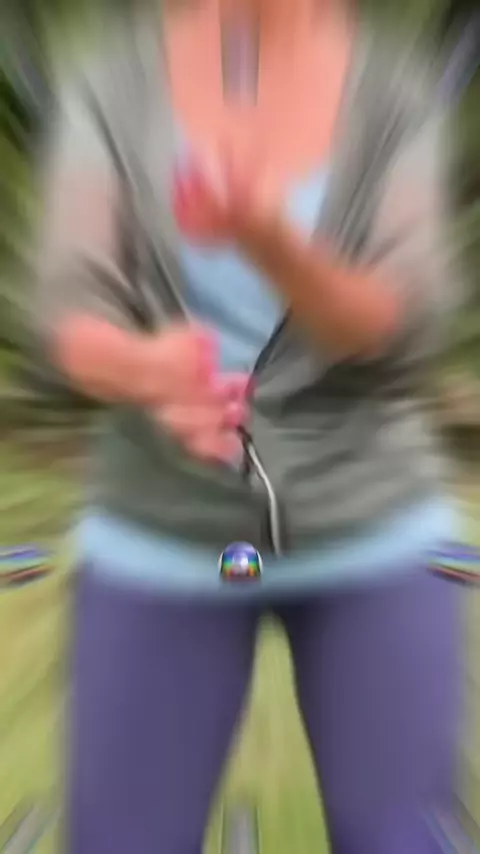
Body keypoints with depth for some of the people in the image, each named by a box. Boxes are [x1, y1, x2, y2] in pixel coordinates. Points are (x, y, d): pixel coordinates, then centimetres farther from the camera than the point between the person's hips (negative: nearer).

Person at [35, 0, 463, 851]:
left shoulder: (395, 89, 2)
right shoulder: (111, 79, 3)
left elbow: (405, 325, -10)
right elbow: (70, 306, -8)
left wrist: (267, 238, -29)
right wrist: (148, 369, -30)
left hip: (375, 529, 2)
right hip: (158, 535, 0)